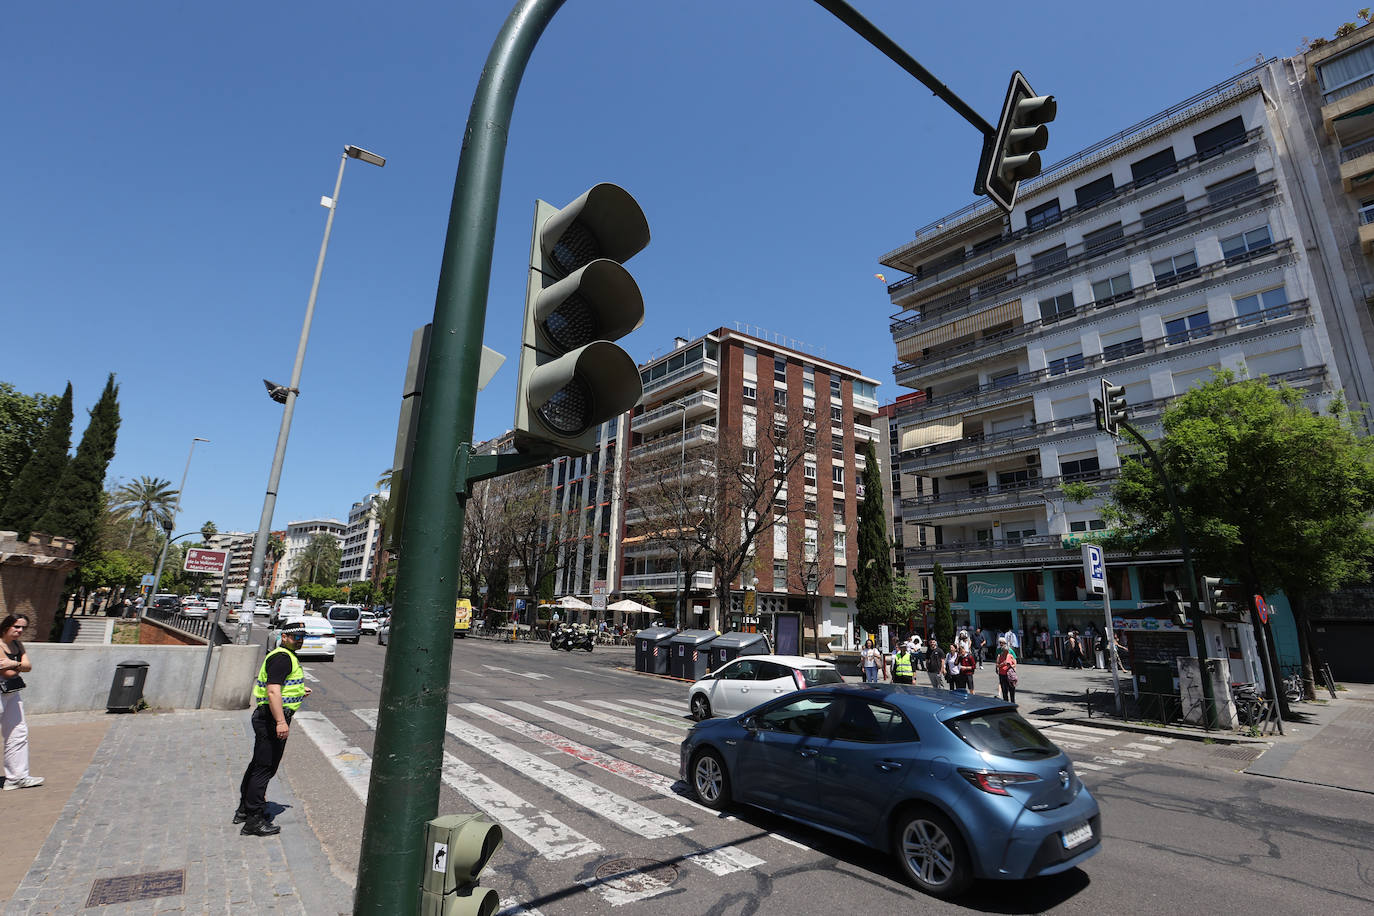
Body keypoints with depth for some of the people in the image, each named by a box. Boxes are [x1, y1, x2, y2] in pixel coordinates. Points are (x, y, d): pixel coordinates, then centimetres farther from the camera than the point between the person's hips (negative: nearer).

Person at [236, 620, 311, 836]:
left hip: (267, 718, 11)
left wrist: (299, 691, 17)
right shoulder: (281, 658, -18)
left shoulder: (288, 656, 16)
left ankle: (245, 809, 35)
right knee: (264, 768, -3)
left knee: (258, 765, 21)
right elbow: (273, 691, -26)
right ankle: (254, 820, 5)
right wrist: (280, 721, -30)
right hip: (272, 720, -11)